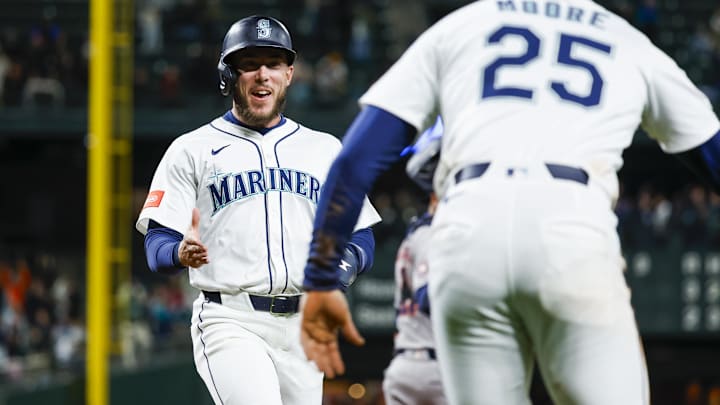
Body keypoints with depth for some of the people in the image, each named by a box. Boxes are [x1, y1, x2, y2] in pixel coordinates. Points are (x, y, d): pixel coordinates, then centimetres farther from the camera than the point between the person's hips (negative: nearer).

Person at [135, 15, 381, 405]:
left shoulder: (325, 149, 16)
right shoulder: (192, 150, 6)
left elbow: (360, 238, 15)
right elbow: (157, 245, -1)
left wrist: (343, 266, -8)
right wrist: (181, 252, -25)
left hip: (301, 326, 4)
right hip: (229, 322, -4)